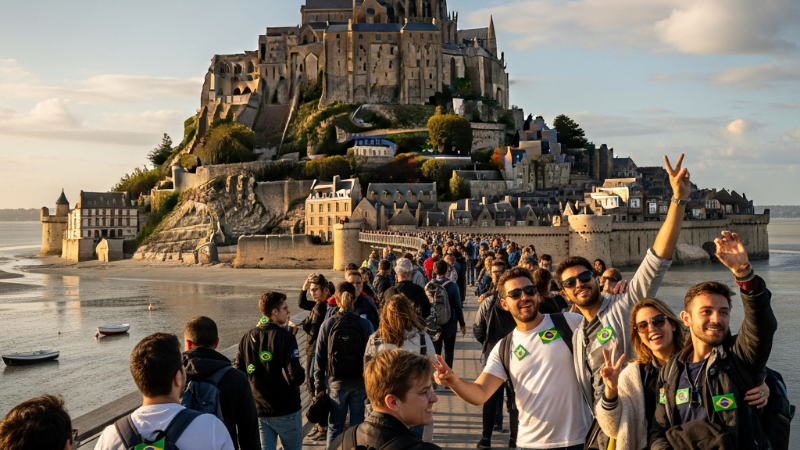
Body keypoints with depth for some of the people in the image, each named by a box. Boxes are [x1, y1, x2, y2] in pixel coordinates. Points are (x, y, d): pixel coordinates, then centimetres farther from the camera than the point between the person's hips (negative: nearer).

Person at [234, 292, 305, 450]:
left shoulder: (247, 338, 3)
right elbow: (295, 376, -22)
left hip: (258, 409, 5)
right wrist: (302, 375, -1)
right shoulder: (285, 337, -16)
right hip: (286, 409, -5)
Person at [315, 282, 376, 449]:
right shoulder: (365, 324, -9)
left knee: (334, 427, 13)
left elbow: (319, 357, -4)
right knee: (357, 426, 11)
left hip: (335, 384, 1)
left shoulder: (328, 324, -6)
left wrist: (319, 385, 4)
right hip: (359, 384, 0)